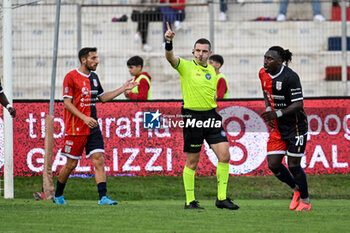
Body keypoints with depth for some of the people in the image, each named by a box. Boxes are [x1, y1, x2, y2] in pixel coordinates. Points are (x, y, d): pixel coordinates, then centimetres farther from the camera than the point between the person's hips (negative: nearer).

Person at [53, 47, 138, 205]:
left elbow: (103, 97, 24)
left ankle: (102, 197, -13)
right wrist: (84, 118, -23)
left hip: (92, 127, 6)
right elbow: (67, 103, -13)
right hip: (75, 128, -6)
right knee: (71, 164, 2)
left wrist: (123, 89, 17)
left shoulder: (93, 77, 13)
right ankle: (58, 195, 23)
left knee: (99, 160, -8)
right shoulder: (71, 77, -9)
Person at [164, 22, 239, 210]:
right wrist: (169, 42, -42)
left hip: (211, 115, 5)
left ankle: (221, 198, 3)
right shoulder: (185, 66, -4)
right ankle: (190, 201, 11)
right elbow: (170, 58, -24)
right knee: (192, 162, 1)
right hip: (192, 116, -5)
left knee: (224, 155, -5)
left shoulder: (211, 70, 13)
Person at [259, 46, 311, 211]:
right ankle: (296, 190, 26)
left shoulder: (290, 77, -20)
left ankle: (305, 201, 16)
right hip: (277, 128, 7)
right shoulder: (263, 74, 2)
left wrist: (277, 113, -28)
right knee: (273, 164, 0)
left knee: (293, 165, -4)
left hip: (295, 126, -7)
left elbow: (298, 104, -20)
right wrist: (268, 109, 6)